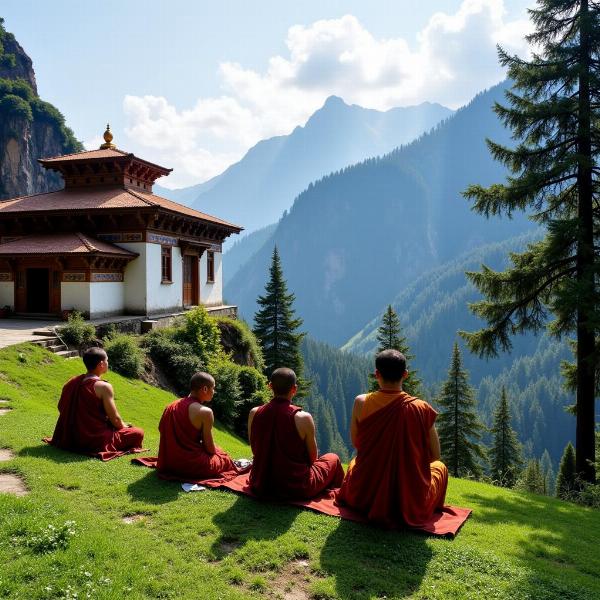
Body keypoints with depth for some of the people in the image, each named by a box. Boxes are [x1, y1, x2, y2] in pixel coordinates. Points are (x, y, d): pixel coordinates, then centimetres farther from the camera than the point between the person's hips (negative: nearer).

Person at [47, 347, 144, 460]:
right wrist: (125, 426, 7)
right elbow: (115, 419, -15)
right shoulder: (104, 387, -19)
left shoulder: (73, 382, 1)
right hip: (95, 440, -8)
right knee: (138, 432, 1)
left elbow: (61, 408, 11)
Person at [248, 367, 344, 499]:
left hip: (260, 488, 4)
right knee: (333, 458, 22)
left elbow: (256, 451, 6)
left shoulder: (254, 413, -8)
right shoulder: (303, 418, -19)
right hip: (296, 489, -4)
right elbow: (313, 457, -6)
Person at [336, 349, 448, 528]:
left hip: (364, 500, 2)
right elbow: (435, 455, -3)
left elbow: (356, 444, 3)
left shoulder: (361, 403, -12)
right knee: (439, 466, 30)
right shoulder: (421, 408, -14)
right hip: (411, 506, -1)